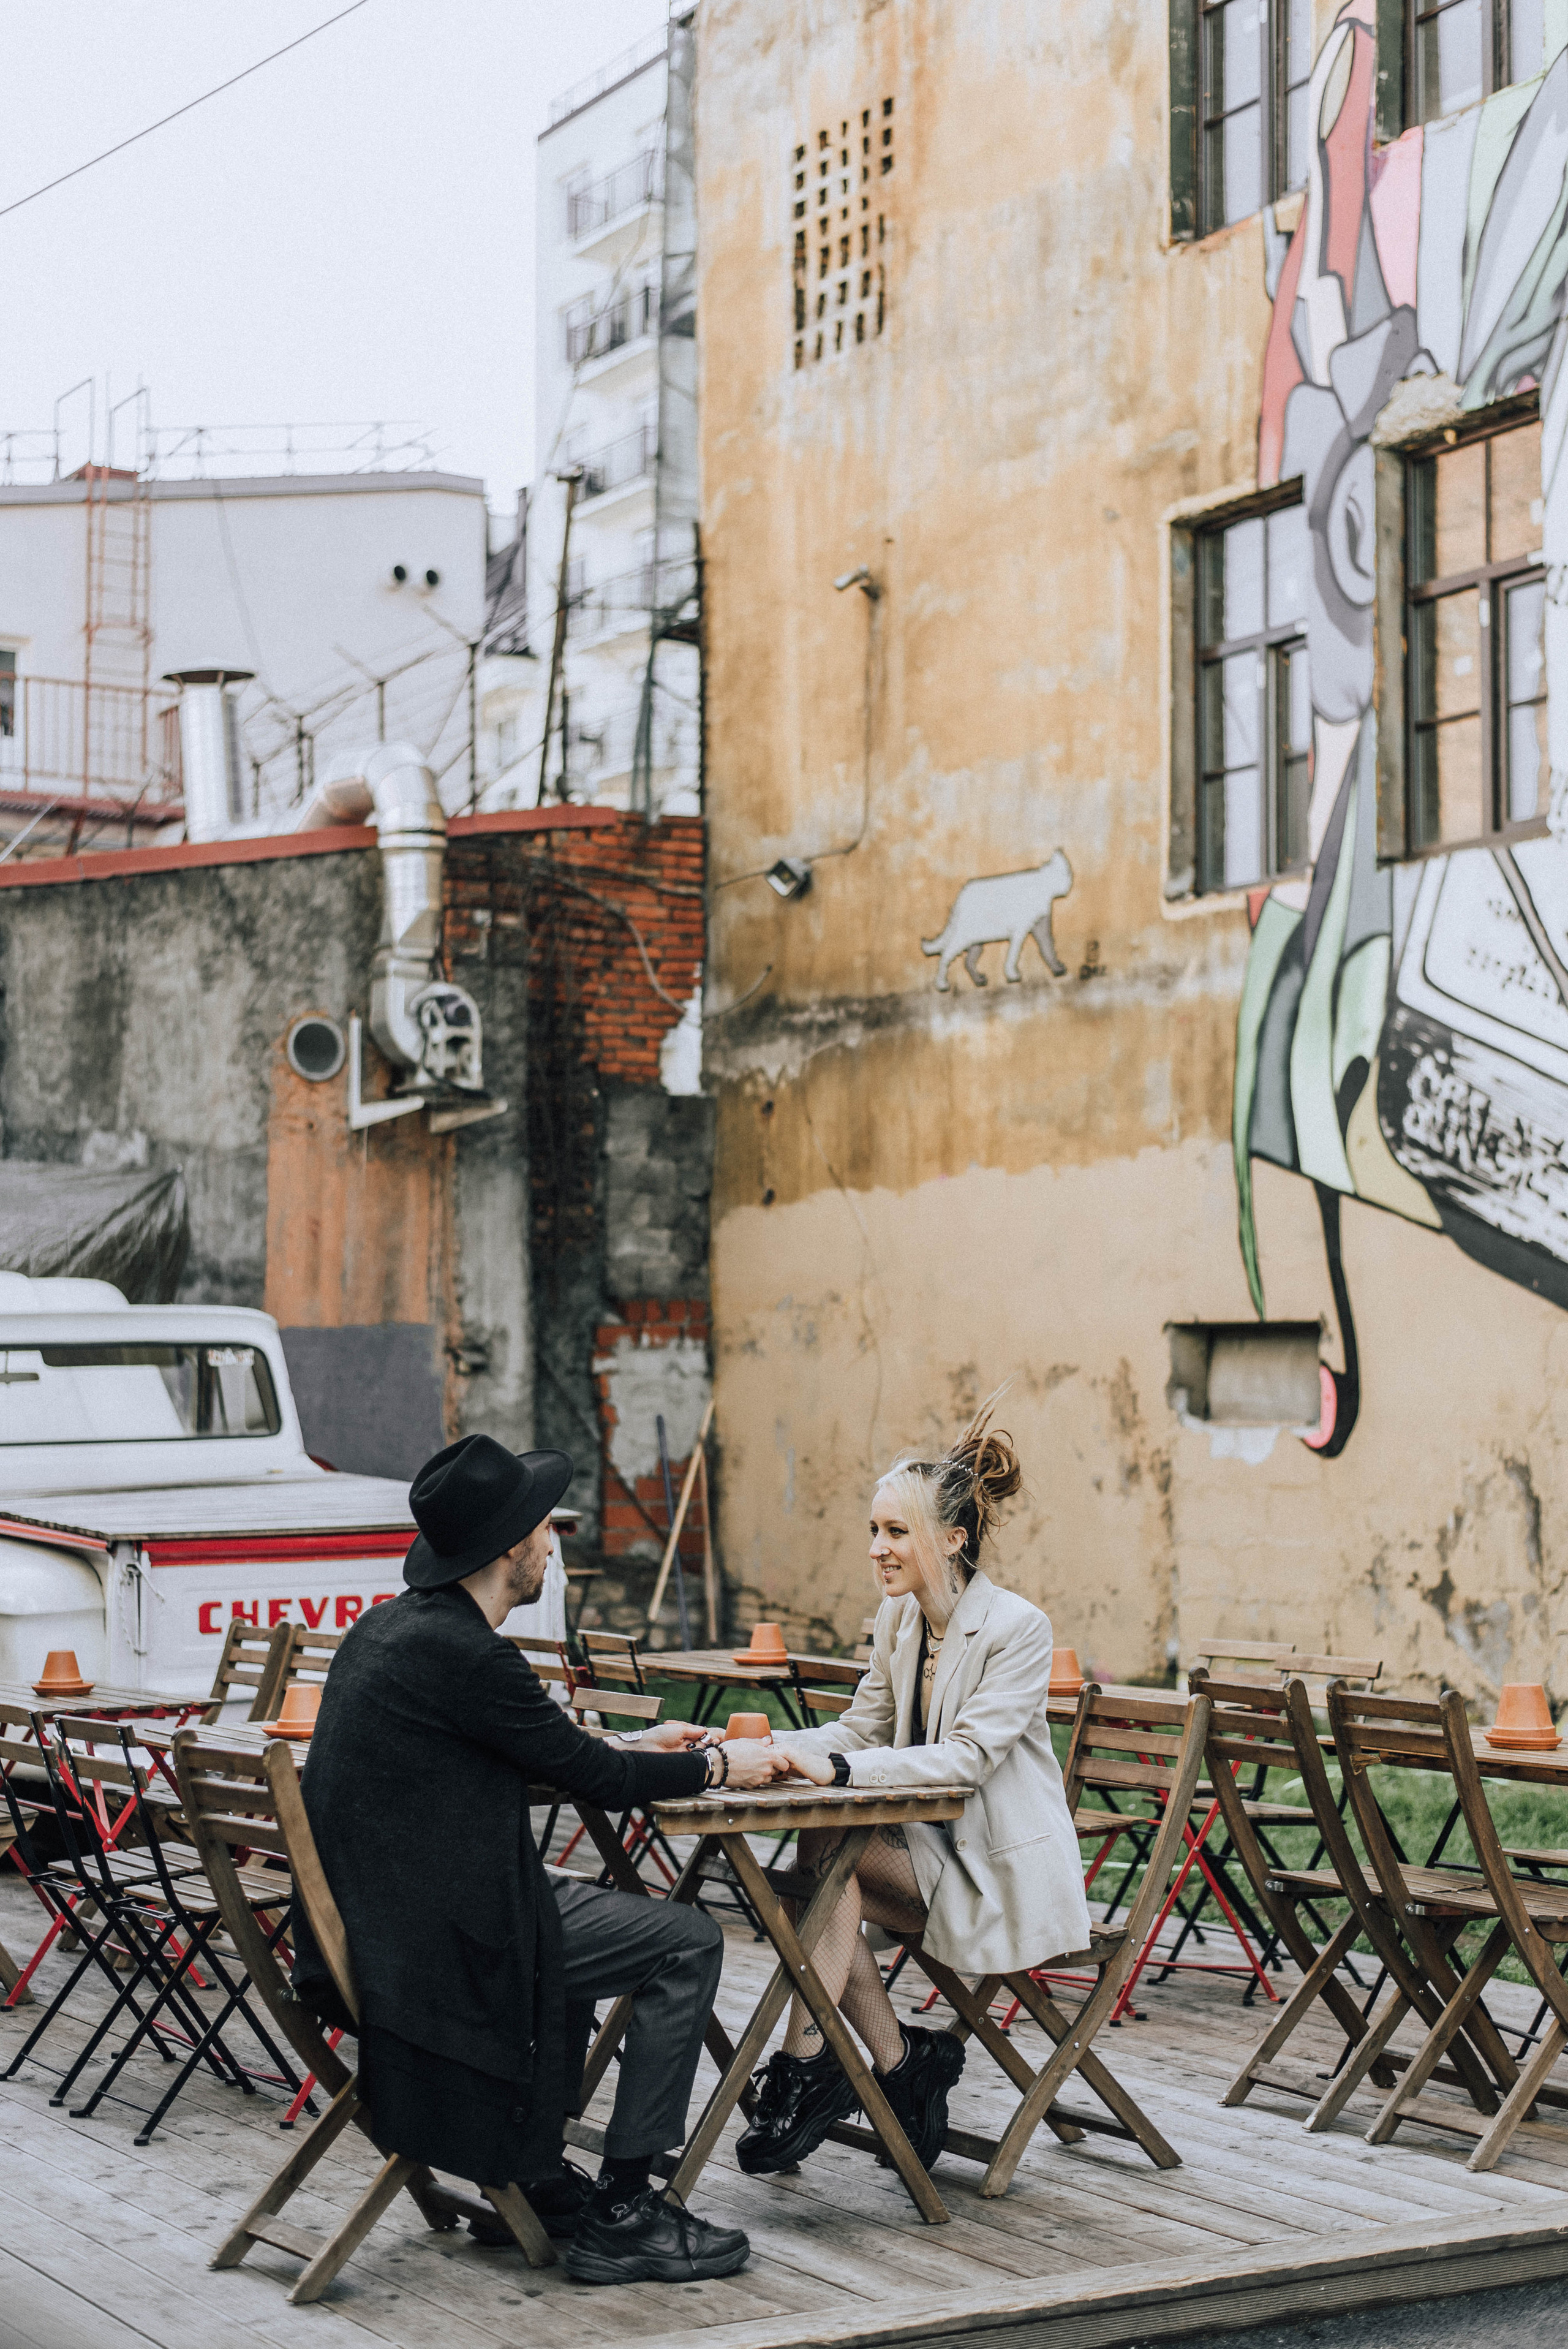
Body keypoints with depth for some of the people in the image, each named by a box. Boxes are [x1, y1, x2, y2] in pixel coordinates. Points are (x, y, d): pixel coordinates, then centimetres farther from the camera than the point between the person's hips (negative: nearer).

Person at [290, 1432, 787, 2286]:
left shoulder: (391, 1625, 10)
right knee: (686, 1943, -3)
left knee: (577, 1907, 33)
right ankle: (620, 2213, 1)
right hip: (428, 1939, -10)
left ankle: (532, 2177, 31)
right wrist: (718, 1765, 4)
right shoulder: (462, 1652, -20)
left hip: (367, 1920, 10)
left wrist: (627, 1746, 25)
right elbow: (593, 1780, -11)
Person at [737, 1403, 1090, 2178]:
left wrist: (837, 1769, -34)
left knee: (828, 1846, -23)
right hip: (935, 1852, 7)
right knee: (828, 1881, -20)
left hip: (1006, 1878, -7)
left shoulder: (1017, 1627, -17)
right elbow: (860, 1733, 8)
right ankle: (900, 2063, -8)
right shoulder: (898, 1617, 6)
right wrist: (765, 1747, -10)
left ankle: (807, 2064, -18)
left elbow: (968, 1757, -26)